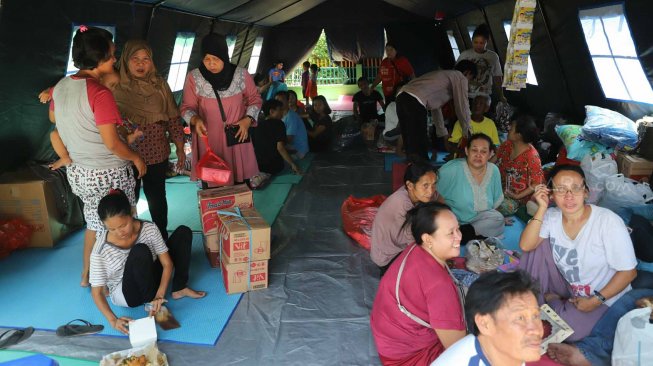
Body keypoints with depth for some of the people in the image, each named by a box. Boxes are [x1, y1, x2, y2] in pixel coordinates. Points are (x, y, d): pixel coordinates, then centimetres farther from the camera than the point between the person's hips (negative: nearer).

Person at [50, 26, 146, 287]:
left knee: (94, 222, 25)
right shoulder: (100, 93, -23)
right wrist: (136, 158, -7)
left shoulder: (61, 86, 1)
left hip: (78, 172, 8)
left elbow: (53, 117, 21)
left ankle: (87, 275, 39)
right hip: (108, 175, -8)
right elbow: (111, 143, -22)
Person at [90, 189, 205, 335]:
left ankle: (179, 289, -3)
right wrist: (113, 320, -34)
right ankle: (151, 303, -18)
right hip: (126, 294, -4)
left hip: (150, 278, 4)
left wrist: (160, 295, -29)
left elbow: (167, 264, -16)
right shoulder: (101, 250, -26)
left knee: (183, 232, -8)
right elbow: (96, 291, -21)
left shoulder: (149, 229, -19)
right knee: (140, 251, -36)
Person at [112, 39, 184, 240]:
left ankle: (162, 237, 35)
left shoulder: (160, 85, -3)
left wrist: (180, 148, 2)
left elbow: (173, 118, 1)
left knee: (156, 197, 16)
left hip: (156, 154, 1)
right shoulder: (115, 86, -7)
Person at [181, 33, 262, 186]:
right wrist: (195, 119, -22)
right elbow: (187, 107, 0)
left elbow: (255, 99, 8)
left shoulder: (241, 74, -4)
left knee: (239, 179, 7)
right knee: (211, 182, 2)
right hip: (208, 139, -1)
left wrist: (248, 119, -8)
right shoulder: (194, 77, -6)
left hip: (237, 136, 1)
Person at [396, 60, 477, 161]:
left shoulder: (443, 75, 36)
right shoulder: (460, 77, 11)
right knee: (419, 145, -5)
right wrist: (467, 132, 22)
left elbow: (435, 106, 39)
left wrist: (443, 133, 43)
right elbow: (462, 107, 10)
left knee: (410, 143, 14)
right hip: (414, 101, -9)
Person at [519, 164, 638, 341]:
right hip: (566, 286, 4)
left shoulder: (608, 222, -24)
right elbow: (526, 246, -20)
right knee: (538, 243, -17)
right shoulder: (552, 216, -10)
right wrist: (542, 208, -23)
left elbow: (628, 272, -18)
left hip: (604, 295, -3)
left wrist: (596, 300, -21)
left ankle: (550, 300, 6)